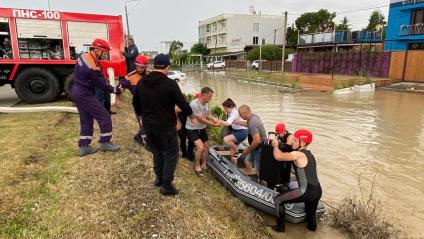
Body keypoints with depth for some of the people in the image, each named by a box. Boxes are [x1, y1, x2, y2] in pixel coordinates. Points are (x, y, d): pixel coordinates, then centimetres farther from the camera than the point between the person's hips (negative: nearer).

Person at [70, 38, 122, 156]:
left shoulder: (84, 56, 0)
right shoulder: (93, 68, -26)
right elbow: (102, 85, -16)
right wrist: (115, 90, -2)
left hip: (77, 92, 9)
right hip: (85, 95, -9)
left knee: (86, 120, 16)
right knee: (104, 117, 1)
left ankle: (83, 147, 21)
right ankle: (105, 143, 11)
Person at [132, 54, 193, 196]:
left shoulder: (141, 83, 2)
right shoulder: (170, 84, -17)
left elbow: (135, 103, 14)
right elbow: (182, 104, -13)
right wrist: (190, 113, 8)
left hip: (148, 125, 6)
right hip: (166, 126, -6)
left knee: (157, 151, 23)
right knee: (171, 154, 8)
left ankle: (159, 178, 34)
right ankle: (166, 185, 8)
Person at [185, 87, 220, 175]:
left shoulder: (206, 103, -4)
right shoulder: (194, 104, -30)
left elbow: (208, 114, 8)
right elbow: (201, 119, -26)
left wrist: (214, 119, -14)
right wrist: (214, 124, -17)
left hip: (202, 128, 9)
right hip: (192, 130, -9)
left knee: (206, 146, 14)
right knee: (200, 147, -22)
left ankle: (203, 165, 33)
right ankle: (197, 167, 0)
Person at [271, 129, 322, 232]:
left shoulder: (298, 155, -13)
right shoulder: (309, 154, 16)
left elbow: (278, 156, -25)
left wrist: (276, 145, -4)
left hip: (306, 191, -9)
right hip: (318, 191, 9)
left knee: (277, 200, 5)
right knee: (311, 213, 31)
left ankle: (280, 227, 14)